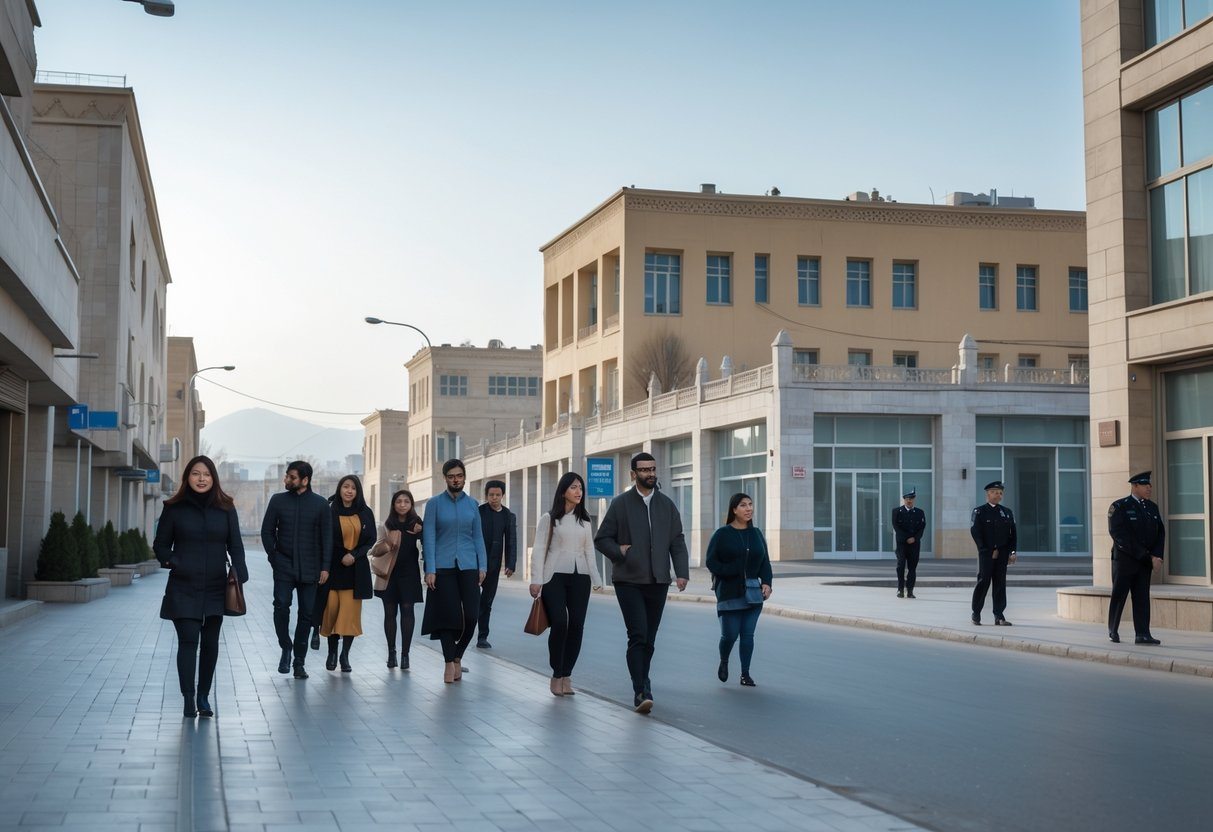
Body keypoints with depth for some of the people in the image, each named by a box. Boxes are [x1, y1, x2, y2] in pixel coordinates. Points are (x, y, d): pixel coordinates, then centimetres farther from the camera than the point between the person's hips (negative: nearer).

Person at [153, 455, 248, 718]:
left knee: (210, 642, 8)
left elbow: (235, 545, 6)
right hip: (183, 588, -2)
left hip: (215, 587, 2)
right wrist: (170, 561, -12)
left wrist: (239, 574, -9)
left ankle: (203, 697, 20)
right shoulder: (174, 508, 2)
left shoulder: (225, 508, 6)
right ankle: (188, 700, -7)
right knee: (188, 640, -9)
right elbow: (160, 544, 8)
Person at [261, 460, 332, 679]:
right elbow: (267, 531, 8)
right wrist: (273, 558, -1)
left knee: (306, 614, 3)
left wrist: (325, 566, -4)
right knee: (281, 606, -17)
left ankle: (299, 662, 13)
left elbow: (326, 537, 3)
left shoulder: (320, 504, 2)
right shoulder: (278, 501, 4)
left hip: (309, 569, 0)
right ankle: (286, 648, 5)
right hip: (283, 567, 0)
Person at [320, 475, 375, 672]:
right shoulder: (330, 512, -1)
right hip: (334, 567, -1)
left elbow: (371, 540, 7)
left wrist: (354, 555, -8)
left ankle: (345, 655, 3)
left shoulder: (365, 513, 6)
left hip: (356, 568, 1)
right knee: (332, 609, -3)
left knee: (350, 611, -3)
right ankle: (332, 652, 13)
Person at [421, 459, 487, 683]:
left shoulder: (472, 504, 10)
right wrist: (430, 570, -8)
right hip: (443, 567, -2)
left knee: (471, 615, -5)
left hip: (468, 566, 2)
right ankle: (449, 662, 12)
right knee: (447, 615, -1)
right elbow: (429, 537, -2)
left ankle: (458, 656, 17)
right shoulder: (434, 503, 2)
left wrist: (482, 566, 3)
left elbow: (478, 537, 11)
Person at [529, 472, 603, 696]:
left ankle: (567, 676, 6)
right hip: (555, 577, -4)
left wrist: (596, 579, 8)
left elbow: (589, 552, 16)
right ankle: (556, 675, -4)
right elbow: (538, 551, -1)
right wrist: (536, 581, -8)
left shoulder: (585, 521, 15)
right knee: (560, 622, -17)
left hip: (580, 578, 4)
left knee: (576, 625, -4)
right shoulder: (549, 519, 3)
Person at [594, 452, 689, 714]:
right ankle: (642, 691, -17)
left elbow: (677, 542, 9)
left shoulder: (667, 505, 11)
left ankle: (641, 686, 24)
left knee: (649, 639, 9)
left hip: (658, 581, 3)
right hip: (628, 581, -3)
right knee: (638, 636, -13)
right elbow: (602, 539, 4)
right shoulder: (620, 504, 2)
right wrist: (618, 552, -15)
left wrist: (682, 572, -3)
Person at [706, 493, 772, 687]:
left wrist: (766, 582, -4)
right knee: (730, 634, -5)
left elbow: (765, 562, 12)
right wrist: (730, 573, -18)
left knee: (748, 634, 1)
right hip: (729, 592, -3)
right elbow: (711, 561, -5)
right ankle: (723, 663, 24)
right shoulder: (722, 534, -3)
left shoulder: (756, 533, 10)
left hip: (753, 592, 3)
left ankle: (745, 674, 8)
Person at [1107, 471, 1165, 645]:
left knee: (1142, 597, 0)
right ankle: (1113, 631, 20)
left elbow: (1160, 533, 7)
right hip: (1124, 560, -5)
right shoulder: (1119, 507, -8)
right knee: (1118, 596, 5)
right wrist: (1147, 556, -18)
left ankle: (1142, 635, -1)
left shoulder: (1152, 507, 10)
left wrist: (1156, 556, -9)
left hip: (1145, 561, 5)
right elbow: (1121, 536, -16)